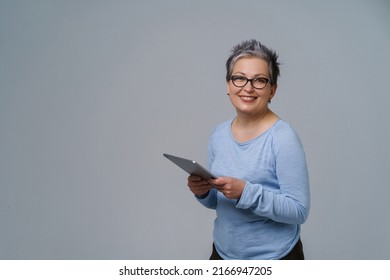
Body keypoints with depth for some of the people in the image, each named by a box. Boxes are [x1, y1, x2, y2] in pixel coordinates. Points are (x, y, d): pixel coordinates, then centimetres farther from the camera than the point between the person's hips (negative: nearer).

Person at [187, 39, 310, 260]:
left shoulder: (284, 137, -19)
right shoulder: (219, 134, -1)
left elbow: (299, 211, -19)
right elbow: (217, 202, 7)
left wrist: (245, 192, -29)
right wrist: (203, 191, -13)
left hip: (274, 257, -5)